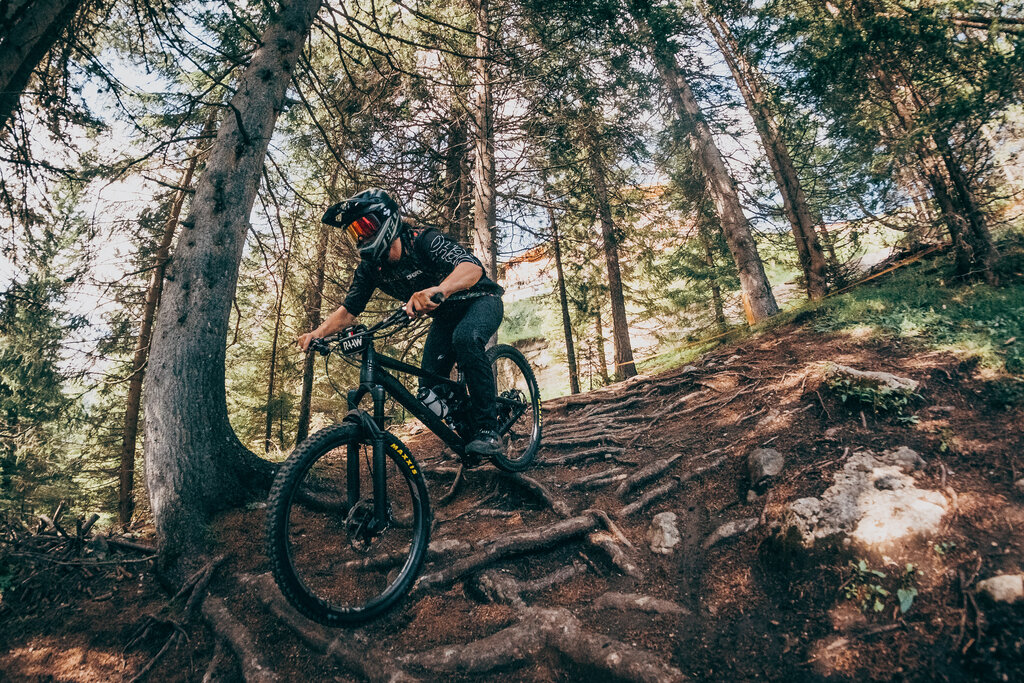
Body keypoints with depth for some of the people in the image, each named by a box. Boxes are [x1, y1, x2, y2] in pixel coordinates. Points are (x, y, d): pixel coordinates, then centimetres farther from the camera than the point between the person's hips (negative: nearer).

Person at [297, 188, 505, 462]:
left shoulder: (423, 240, -29)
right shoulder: (369, 268, -10)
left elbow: (472, 267, -45)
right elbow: (348, 311, -5)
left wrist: (438, 290, -65)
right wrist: (317, 333, -24)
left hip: (480, 301, -6)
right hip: (445, 316, 6)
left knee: (465, 338, -39)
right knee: (430, 393, -8)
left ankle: (488, 431, -30)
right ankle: (465, 431, 19)